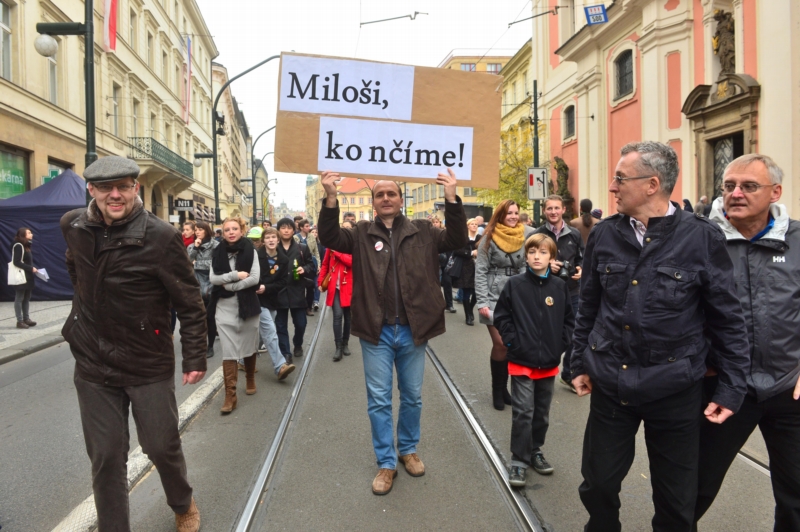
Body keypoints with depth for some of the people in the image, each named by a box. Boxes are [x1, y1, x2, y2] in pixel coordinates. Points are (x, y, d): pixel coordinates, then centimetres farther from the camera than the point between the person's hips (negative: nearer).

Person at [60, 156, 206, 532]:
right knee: (105, 457, 10)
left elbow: (190, 303, -13)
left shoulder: (161, 236, -17)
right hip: (92, 364, 4)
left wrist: (195, 358, -12)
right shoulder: (73, 226, -1)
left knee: (162, 446, 11)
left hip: (149, 364, -3)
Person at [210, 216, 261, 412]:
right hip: (225, 307, 1)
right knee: (228, 351, -3)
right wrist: (235, 275, -17)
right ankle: (230, 395, 0)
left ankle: (250, 379, 37)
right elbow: (213, 278, -6)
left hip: (247, 305, -1)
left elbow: (255, 278, -12)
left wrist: (229, 284, -14)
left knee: (249, 346, 14)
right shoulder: (218, 252, 3)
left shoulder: (250, 250, -3)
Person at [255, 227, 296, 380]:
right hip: (257, 299, -5)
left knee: (262, 332, 13)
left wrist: (266, 288, -14)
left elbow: (283, 282, -2)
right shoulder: (256, 255, -8)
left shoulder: (282, 260, 2)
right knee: (270, 331, -14)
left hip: (271, 300, 5)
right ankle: (280, 366, -17)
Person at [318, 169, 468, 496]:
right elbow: (329, 237, -10)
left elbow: (457, 241, -6)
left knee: (412, 397, 16)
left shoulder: (422, 232, 4)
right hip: (376, 332, -1)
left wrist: (452, 199, -18)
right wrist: (331, 197, -24)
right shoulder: (362, 233, 3)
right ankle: (386, 463, 24)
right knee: (379, 400, 8)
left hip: (412, 331, 1)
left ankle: (408, 449, 39)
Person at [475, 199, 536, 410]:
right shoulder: (489, 238, -5)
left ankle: (504, 387, 21)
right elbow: (480, 272, -6)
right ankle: (497, 389, 13)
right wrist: (482, 302, -11)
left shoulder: (525, 235, 3)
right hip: (494, 297, -3)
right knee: (500, 344, -6)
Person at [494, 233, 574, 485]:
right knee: (523, 412, -1)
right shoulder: (514, 285, -6)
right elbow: (501, 316, -1)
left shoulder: (560, 286, 0)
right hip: (522, 360, -3)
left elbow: (568, 319, 8)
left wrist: (561, 343, -2)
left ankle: (535, 451, 34)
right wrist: (512, 341, -9)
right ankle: (519, 460, 10)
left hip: (549, 361, 3)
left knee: (542, 412, 16)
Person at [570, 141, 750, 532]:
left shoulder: (702, 238, -10)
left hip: (675, 390, -2)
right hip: (610, 385, 3)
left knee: (676, 500, 15)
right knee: (598, 485, 16)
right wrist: (579, 362, 11)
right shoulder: (603, 235, 0)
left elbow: (727, 319, -4)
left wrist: (731, 387, -4)